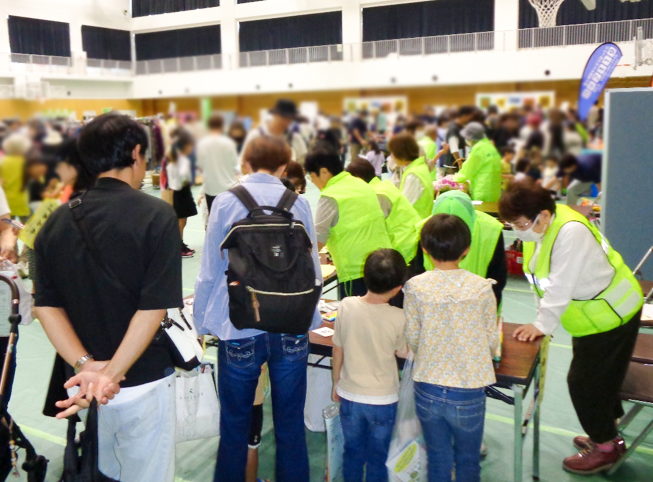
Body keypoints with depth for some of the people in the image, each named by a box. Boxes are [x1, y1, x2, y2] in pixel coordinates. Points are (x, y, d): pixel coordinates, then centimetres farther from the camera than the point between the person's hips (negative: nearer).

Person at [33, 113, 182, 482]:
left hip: (81, 382, 5)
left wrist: (86, 365, -10)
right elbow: (154, 307, -20)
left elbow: (46, 305, -3)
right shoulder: (156, 215, -14)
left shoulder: (58, 221, 1)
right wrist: (112, 373, -18)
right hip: (142, 382, -4)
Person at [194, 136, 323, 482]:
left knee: (234, 428, 12)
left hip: (240, 329, -1)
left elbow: (211, 271, 0)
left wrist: (201, 323, 12)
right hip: (291, 328, 1)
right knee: (290, 427, 13)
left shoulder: (226, 202, -2)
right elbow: (312, 271, 9)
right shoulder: (299, 203, 1)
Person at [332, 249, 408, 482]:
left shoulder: (346, 306, -14)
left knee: (352, 451, 20)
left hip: (349, 395, 2)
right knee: (377, 457, 16)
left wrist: (336, 383, 12)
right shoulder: (399, 318, -20)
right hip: (383, 400, -2)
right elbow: (403, 350, -1)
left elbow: (338, 350, -3)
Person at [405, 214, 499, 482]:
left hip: (428, 389, 1)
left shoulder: (415, 287, -11)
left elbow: (412, 339, -3)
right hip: (468, 393, -1)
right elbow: (492, 341, -3)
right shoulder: (482, 288, -13)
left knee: (438, 460, 19)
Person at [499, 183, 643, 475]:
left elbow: (560, 286, -30)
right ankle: (607, 433, 42)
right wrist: (543, 319, -1)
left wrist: (543, 325, -20)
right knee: (599, 376, 22)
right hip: (589, 315, 9)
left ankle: (606, 447, 20)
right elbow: (544, 281, -1)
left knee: (584, 381, 1)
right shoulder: (537, 227, -7)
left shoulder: (570, 232, -34)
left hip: (611, 314, -9)